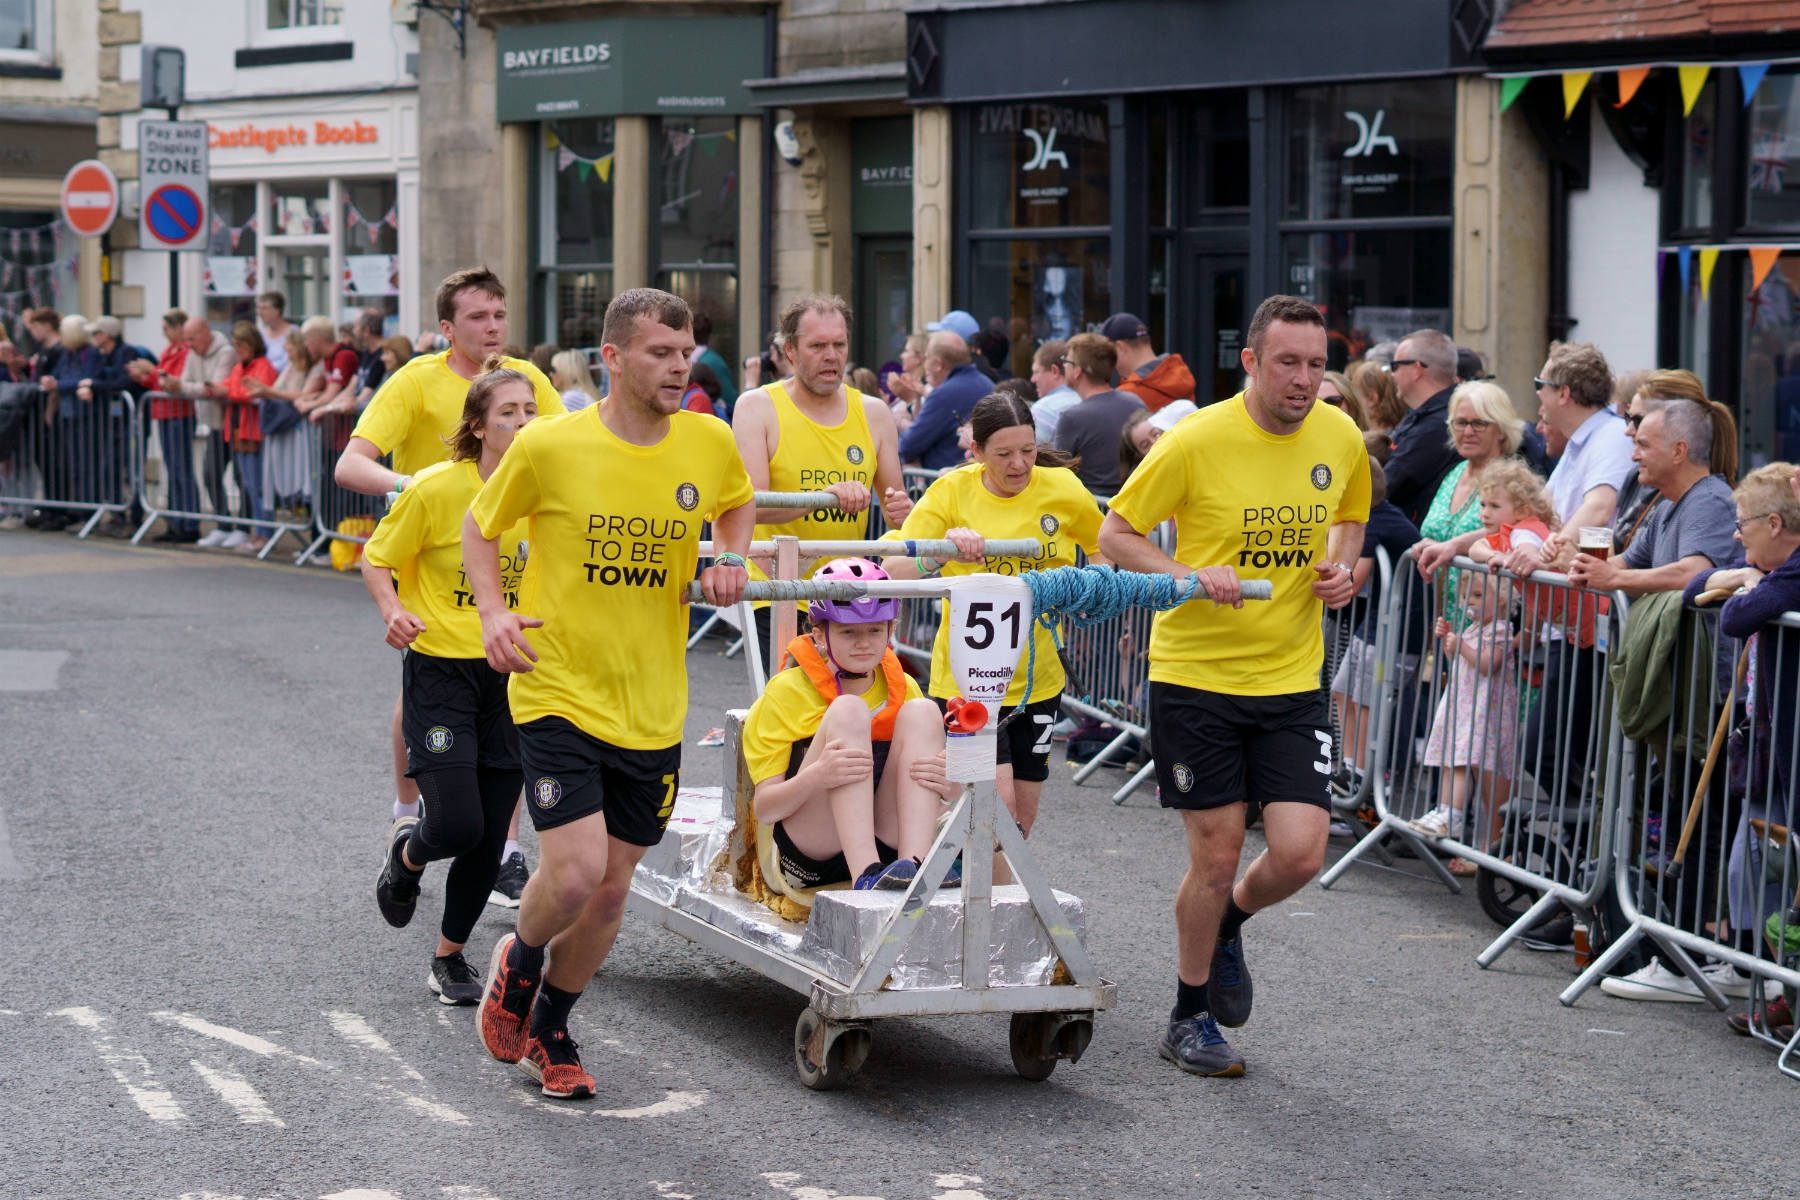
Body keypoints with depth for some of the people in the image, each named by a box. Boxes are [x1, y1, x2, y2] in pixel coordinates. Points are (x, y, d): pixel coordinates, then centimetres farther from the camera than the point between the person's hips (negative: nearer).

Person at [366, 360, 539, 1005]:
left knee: (489, 840, 4)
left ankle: (450, 955, 25)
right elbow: (377, 561, -2)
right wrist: (394, 611, -21)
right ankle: (407, 852, 23)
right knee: (456, 825, -14)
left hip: (513, 674, 4)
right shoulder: (437, 488, -12)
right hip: (440, 667, -4)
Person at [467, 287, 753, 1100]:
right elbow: (480, 525, 4)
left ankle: (548, 1031, 33)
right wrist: (492, 613, -11)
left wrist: (729, 560, 2)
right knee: (576, 871, -17)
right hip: (558, 693, -4)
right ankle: (519, 963, 18)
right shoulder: (549, 446, -11)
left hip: (652, 709, 4)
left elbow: (738, 503, 21)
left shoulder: (710, 443, -2)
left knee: (610, 893, 9)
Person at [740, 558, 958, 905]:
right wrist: (817, 776, -30)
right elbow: (764, 808, -8)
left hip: (886, 846, 3)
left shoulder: (901, 688, 13)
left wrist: (948, 783, -17)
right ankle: (866, 878, -42)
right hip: (808, 860, -3)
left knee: (922, 713, -14)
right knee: (848, 710, -23)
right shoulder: (788, 691, 1)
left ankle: (914, 864, -34)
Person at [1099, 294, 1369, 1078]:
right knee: (1217, 858, 1)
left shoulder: (1340, 438, 0)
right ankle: (1190, 1018, 23)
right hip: (1195, 674, -3)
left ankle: (1227, 925, 29)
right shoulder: (1196, 440, -13)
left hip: (1291, 681, 4)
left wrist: (1342, 567, -1)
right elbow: (1115, 536, -6)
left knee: (1300, 854, -6)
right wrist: (1189, 575, -22)